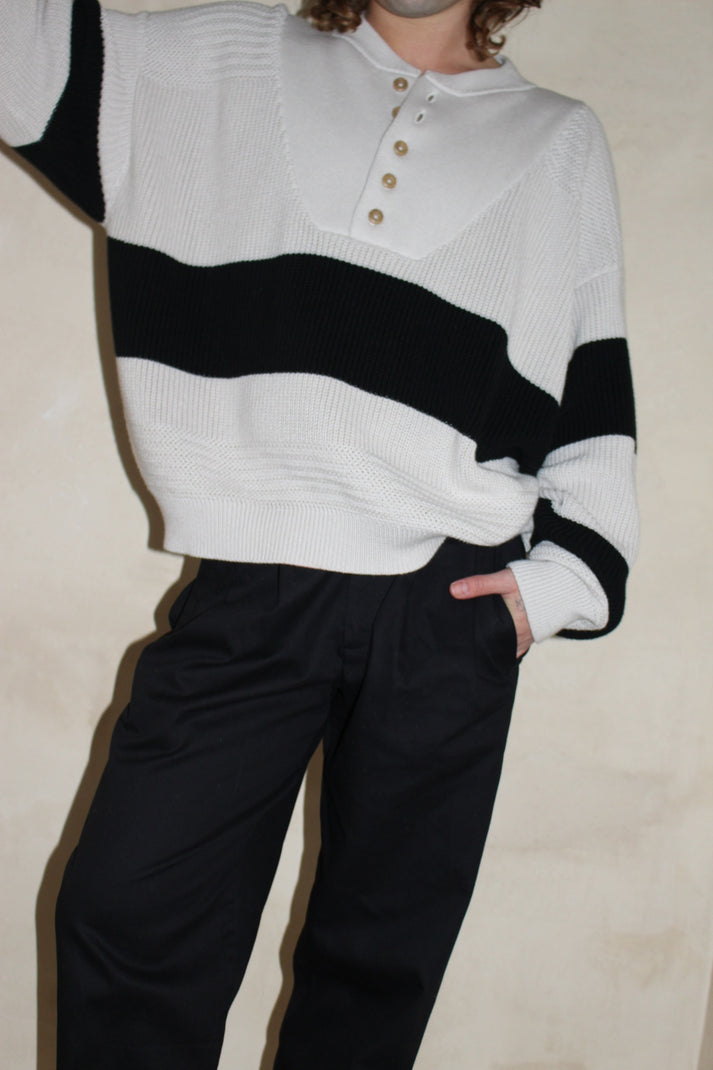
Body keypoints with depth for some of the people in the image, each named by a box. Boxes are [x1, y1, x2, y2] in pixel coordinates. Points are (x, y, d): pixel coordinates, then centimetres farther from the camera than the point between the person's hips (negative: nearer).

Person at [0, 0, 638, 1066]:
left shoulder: (562, 143, 15)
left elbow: (597, 391, 13)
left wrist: (563, 580, 4)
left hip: (453, 613, 1)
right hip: (248, 602, 0)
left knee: (382, 953, 10)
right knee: (125, 911, -3)